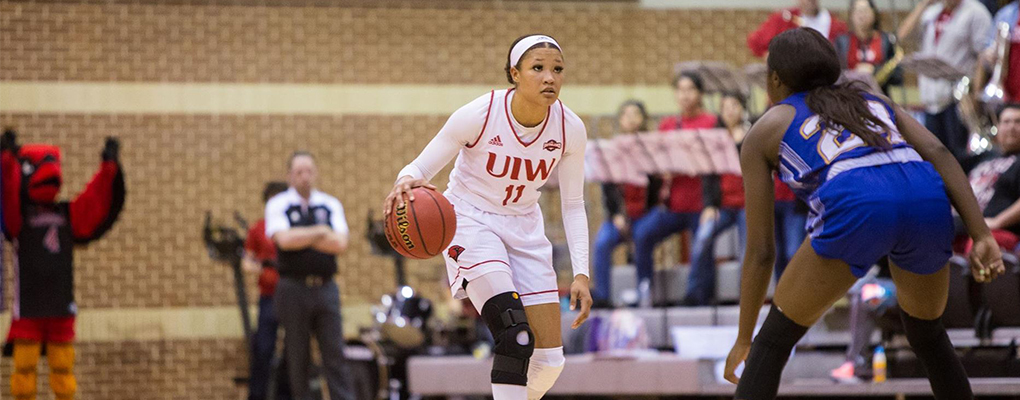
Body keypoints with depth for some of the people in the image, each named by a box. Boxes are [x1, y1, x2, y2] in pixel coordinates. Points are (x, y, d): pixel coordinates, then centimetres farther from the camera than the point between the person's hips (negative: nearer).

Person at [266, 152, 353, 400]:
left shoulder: (331, 205, 11)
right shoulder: (278, 205, 3)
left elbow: (340, 244, -3)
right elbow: (284, 239, -15)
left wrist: (301, 238, -8)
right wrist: (320, 232, -7)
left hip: (325, 287, 2)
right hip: (293, 288, -2)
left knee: (335, 352, -5)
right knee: (297, 355, 2)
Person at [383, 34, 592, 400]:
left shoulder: (570, 129, -12)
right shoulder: (479, 115, -23)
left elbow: (573, 206, 1)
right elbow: (421, 167, -15)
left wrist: (581, 274, -8)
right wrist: (407, 182, -40)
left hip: (524, 229, 5)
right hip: (470, 221, -5)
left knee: (550, 359, -1)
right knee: (516, 336, -26)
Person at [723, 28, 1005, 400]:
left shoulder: (765, 131, 27)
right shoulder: (875, 103, 35)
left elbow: (760, 252, 23)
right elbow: (939, 154, 15)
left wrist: (743, 340, 30)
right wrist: (982, 237, 8)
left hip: (856, 208, -4)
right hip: (928, 201, 4)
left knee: (774, 341, 13)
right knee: (928, 338, 29)